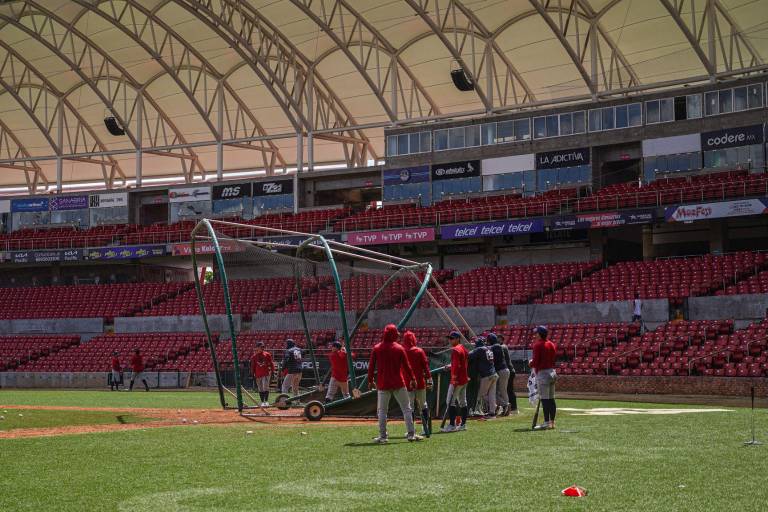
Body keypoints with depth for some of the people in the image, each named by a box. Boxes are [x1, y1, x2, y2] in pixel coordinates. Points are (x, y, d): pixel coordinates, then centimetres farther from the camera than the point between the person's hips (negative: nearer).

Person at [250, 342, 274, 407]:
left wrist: (272, 372, -3)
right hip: (258, 375, 2)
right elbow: (252, 366, 9)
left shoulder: (267, 354, 2)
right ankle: (262, 402, 15)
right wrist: (253, 375, 6)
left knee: (265, 388, -10)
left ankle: (266, 401, -6)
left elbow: (271, 364, 4)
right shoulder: (254, 356, 4)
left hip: (266, 374, -2)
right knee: (260, 389, 7)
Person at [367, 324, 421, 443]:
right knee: (406, 408, 7)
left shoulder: (376, 348, -2)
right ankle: (411, 434, 5)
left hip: (382, 384, 1)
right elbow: (406, 366, -1)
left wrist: (370, 380, 11)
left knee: (382, 410, 8)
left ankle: (383, 436, 6)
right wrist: (412, 379, 9)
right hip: (398, 384, -1)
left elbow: (371, 366, 1)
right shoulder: (399, 348, -4)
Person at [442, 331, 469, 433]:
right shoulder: (464, 349, 15)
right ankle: (463, 424, 16)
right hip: (465, 379, 10)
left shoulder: (455, 350, -15)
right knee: (462, 402, 13)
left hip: (457, 379, -10)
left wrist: (454, 378, -23)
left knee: (451, 402, -8)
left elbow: (456, 365, -22)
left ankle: (452, 425, -12)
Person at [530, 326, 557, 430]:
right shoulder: (552, 344, 13)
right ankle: (552, 422, 14)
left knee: (544, 399, -9)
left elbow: (535, 362, -16)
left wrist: (530, 364, 7)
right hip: (552, 372, 8)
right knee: (551, 399, 11)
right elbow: (554, 359, 15)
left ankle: (546, 423, -12)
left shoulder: (537, 345, -10)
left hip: (542, 373, -8)